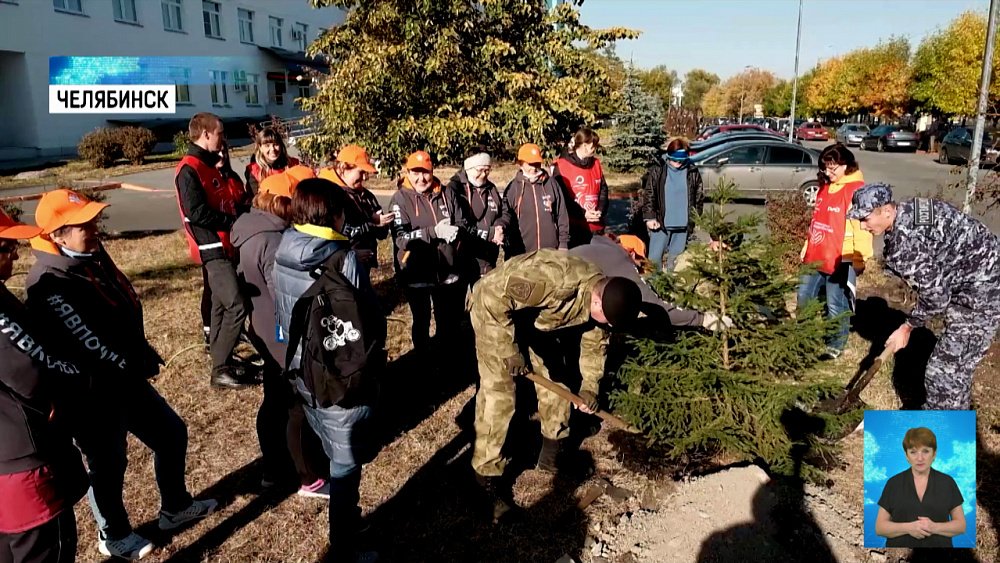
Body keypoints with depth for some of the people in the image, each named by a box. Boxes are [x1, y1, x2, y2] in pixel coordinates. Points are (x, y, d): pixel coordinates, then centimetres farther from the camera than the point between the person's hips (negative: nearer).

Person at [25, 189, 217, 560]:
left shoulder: (92, 257, 3)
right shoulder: (49, 285, -25)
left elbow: (127, 312, 11)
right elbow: (87, 342, -28)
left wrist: (145, 357, 6)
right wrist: (131, 367, -16)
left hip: (126, 379, 9)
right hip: (92, 397, -8)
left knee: (172, 434, 18)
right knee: (109, 464, 12)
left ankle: (175, 507, 40)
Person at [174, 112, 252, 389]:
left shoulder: (210, 166, 16)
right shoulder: (189, 169, -13)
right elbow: (196, 213, -21)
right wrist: (232, 221, -14)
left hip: (224, 246, 10)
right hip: (212, 248, -10)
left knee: (222, 304, 14)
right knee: (236, 306, -13)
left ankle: (222, 360, 23)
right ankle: (220, 370, -5)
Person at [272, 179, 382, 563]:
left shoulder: (282, 255, -1)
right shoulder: (342, 260, -21)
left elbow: (283, 314, 7)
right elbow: (369, 321, -16)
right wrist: (373, 358, 2)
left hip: (303, 373, 7)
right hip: (343, 378, -7)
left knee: (336, 456, 27)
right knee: (346, 464, 8)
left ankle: (343, 516, 46)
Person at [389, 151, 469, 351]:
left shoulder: (446, 194, 2)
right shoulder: (400, 199, -9)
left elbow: (463, 223, 5)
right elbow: (401, 238, -18)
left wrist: (455, 230, -18)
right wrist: (434, 231, -27)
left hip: (447, 270, 3)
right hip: (417, 273, -3)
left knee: (450, 320, 19)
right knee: (421, 321, 16)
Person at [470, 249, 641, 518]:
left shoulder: (603, 300, -14)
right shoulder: (555, 279, -41)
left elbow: (594, 342, 5)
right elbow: (493, 296, -36)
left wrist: (589, 384, -4)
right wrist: (509, 350, -29)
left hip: (537, 319, 7)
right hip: (494, 308, -7)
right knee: (498, 394, -12)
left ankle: (553, 452, 28)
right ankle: (487, 474, 0)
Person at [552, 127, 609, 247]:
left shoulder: (596, 163, 13)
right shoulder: (561, 166, -6)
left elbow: (603, 190, 13)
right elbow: (561, 197, -11)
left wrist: (600, 210, -6)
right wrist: (582, 214, -17)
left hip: (596, 226, 6)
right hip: (574, 226, -5)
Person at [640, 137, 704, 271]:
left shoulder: (693, 172, 2)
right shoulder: (657, 171, -4)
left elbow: (699, 198, 7)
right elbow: (648, 195, -2)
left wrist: (694, 220, 4)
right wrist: (649, 217, -9)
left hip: (683, 225, 2)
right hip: (661, 223, -1)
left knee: (675, 260, 12)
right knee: (655, 257, 1)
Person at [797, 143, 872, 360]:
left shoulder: (856, 190, -15)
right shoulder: (825, 186, 10)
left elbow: (863, 228, -16)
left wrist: (859, 261, -15)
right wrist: (807, 248, 19)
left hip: (841, 261, -8)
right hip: (816, 257, 8)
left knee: (836, 306, 4)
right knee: (803, 298, 16)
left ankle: (835, 346, 21)